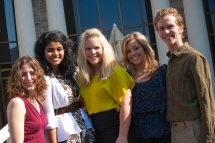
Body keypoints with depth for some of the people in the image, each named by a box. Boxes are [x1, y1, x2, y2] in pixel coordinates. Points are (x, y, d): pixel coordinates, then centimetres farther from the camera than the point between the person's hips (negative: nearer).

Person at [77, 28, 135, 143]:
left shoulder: (114, 71, -8)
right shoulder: (81, 76, 8)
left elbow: (126, 104, -13)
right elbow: (84, 104, 13)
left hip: (115, 127, -5)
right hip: (95, 131, 6)